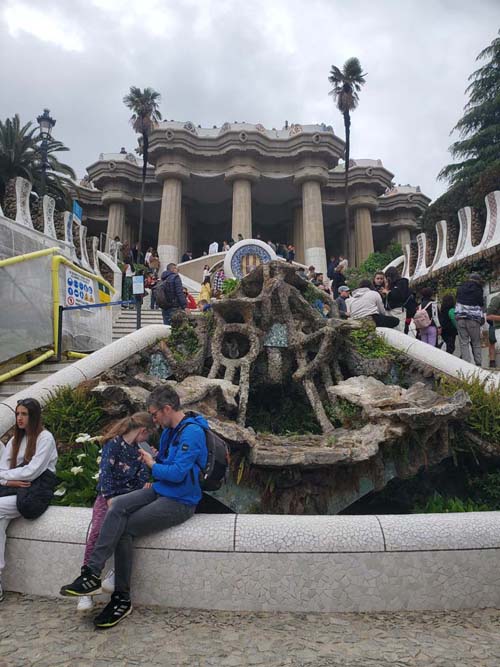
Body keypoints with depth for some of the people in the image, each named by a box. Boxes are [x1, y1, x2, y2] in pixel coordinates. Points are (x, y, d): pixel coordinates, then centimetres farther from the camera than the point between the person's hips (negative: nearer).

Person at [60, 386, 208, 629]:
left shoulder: (192, 433, -20)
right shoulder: (169, 431, 11)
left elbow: (177, 473, -25)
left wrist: (152, 464, -10)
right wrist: (152, 459, 6)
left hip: (180, 502, -8)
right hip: (160, 490, 8)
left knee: (124, 530, -13)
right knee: (118, 506, -15)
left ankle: (122, 599, 2)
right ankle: (92, 572, -15)